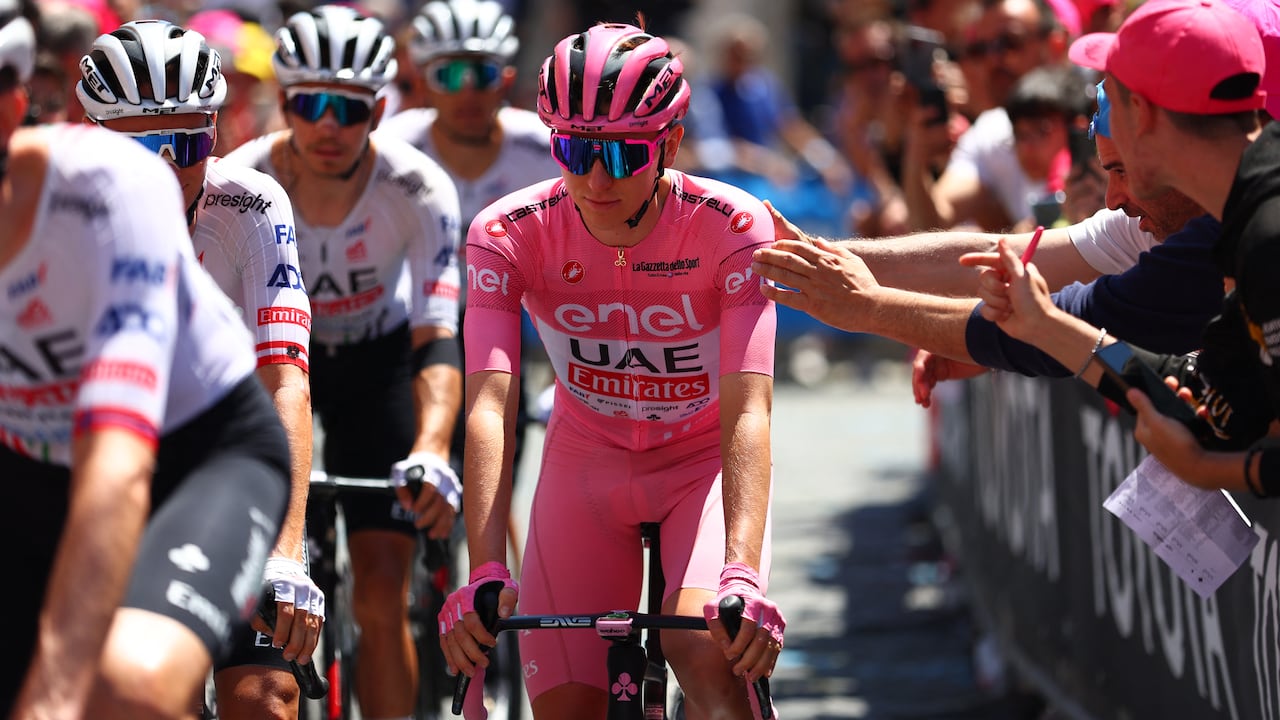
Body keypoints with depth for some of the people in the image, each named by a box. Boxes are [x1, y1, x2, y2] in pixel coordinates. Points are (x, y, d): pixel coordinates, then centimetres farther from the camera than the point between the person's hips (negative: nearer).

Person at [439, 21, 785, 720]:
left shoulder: (732, 228, -26)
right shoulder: (508, 234, -21)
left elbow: (748, 410, -34)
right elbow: (489, 405, -30)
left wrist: (742, 574, -48)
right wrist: (485, 573, -43)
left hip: (707, 460, -2)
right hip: (587, 466, 2)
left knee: (703, 647, -31)